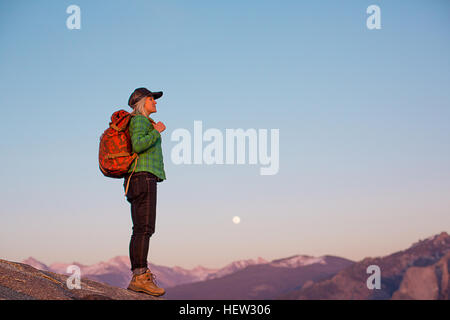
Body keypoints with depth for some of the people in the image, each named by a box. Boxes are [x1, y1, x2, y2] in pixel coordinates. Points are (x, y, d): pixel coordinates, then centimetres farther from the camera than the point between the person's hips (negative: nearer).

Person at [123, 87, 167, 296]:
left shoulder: (143, 122, 26)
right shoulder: (139, 120, -5)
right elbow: (138, 145, -20)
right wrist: (157, 131, -11)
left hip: (136, 180, 10)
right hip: (143, 177, -10)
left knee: (142, 230, 5)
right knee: (144, 228, -16)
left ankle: (138, 278, 2)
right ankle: (140, 277, -21)